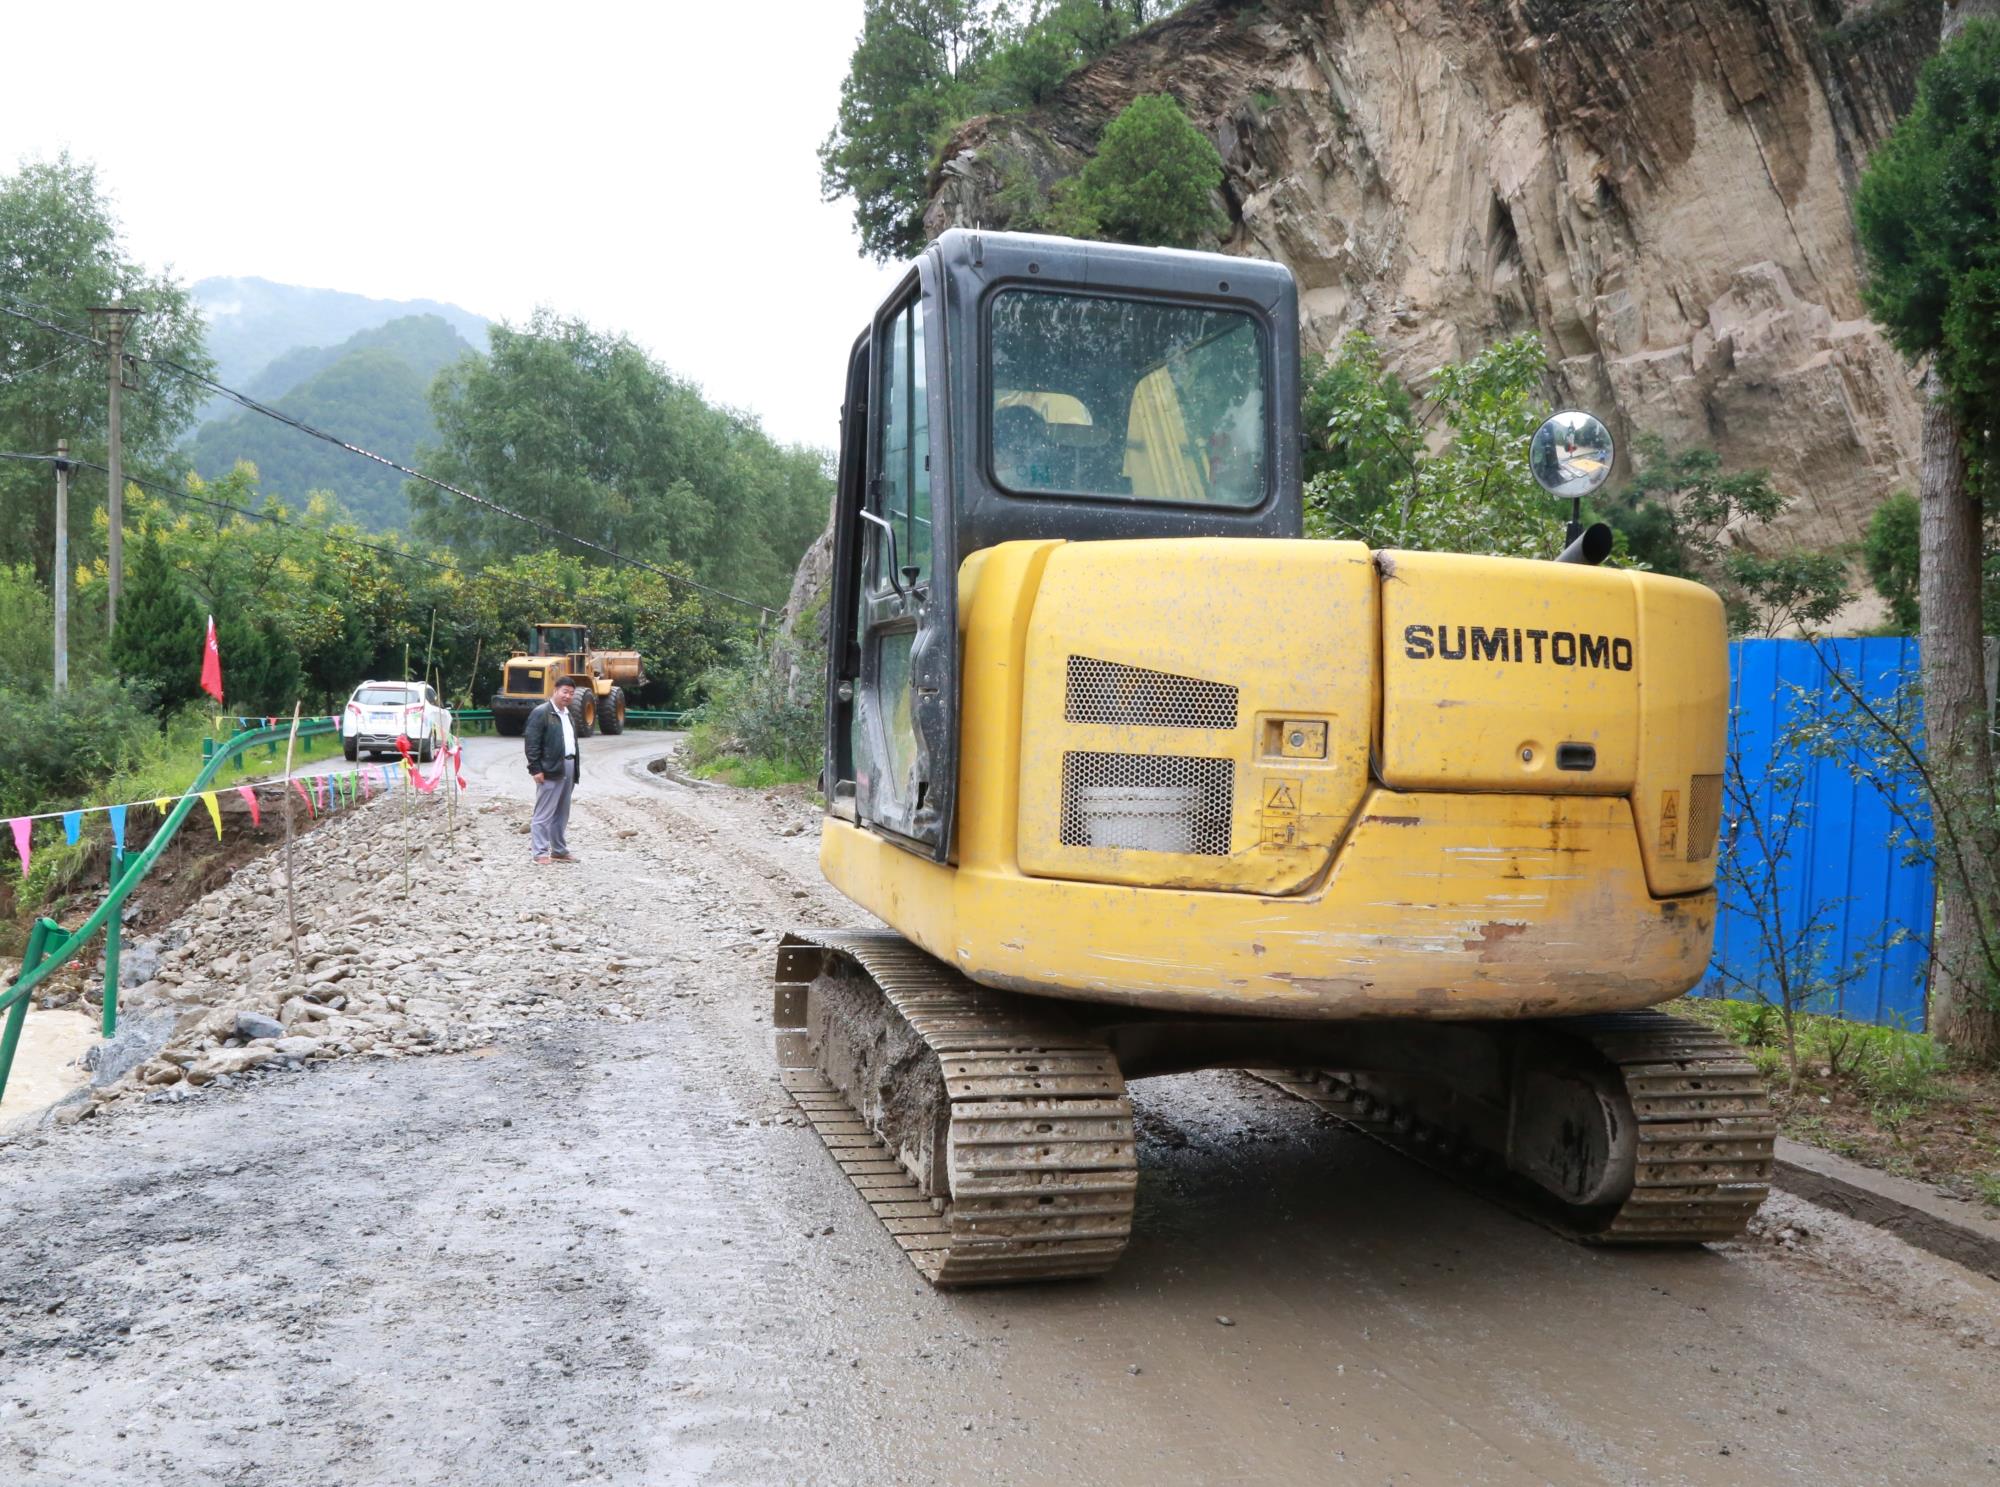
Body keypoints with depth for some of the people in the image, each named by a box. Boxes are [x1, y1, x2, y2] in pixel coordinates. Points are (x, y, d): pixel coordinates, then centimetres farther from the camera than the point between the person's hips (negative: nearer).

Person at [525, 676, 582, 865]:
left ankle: (559, 850, 20)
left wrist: (576, 768, 17)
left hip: (568, 768, 8)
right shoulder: (541, 712, -7)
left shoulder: (568, 715, 20)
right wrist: (536, 768, -18)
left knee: (562, 814, 13)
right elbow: (531, 742, -13)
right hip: (551, 770, -8)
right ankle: (540, 853, -3)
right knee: (544, 813, -6)